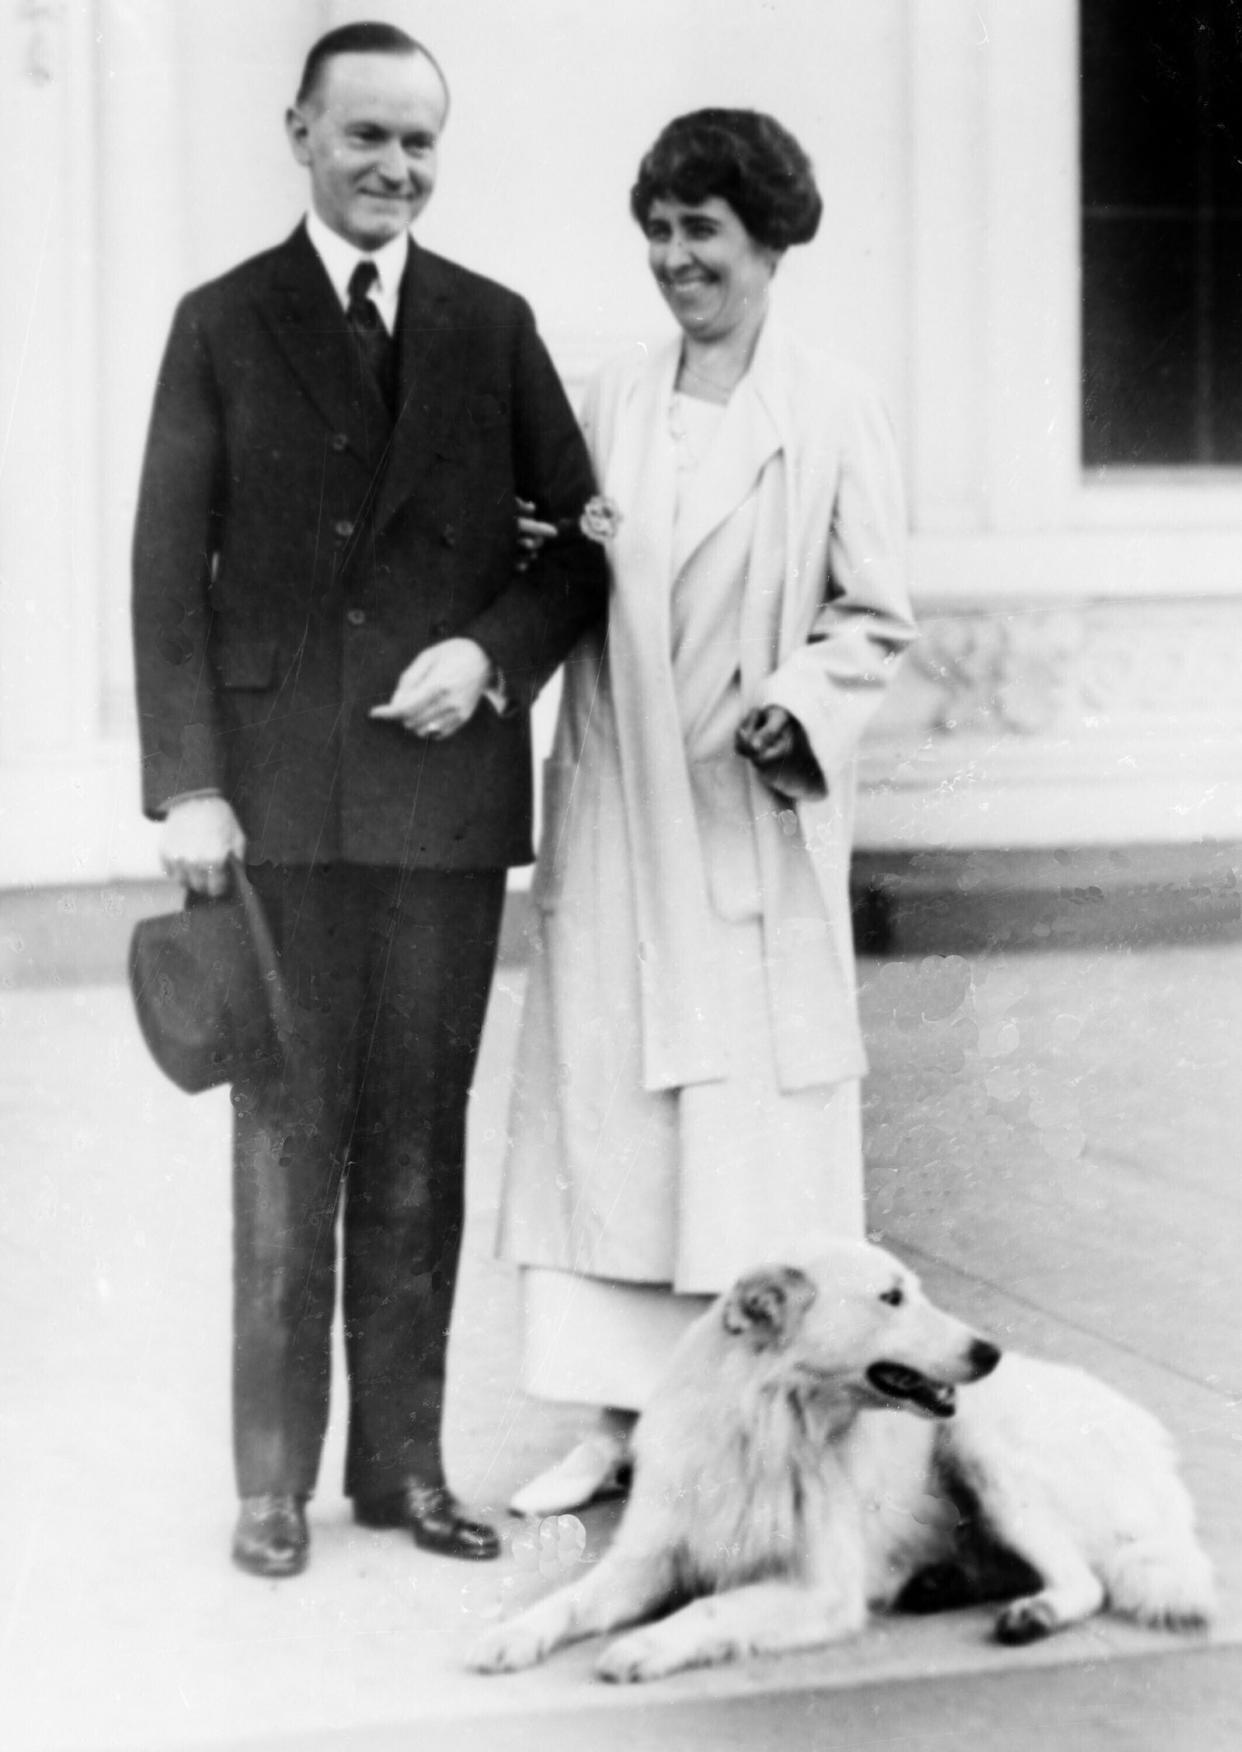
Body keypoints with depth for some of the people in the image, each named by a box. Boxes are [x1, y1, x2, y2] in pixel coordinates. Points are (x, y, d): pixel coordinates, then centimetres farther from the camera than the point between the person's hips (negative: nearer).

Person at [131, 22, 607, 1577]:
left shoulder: (492, 328, 9)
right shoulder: (221, 325, 5)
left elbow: (587, 540, 10)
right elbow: (170, 571, 1)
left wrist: (495, 647, -8)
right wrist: (186, 783, -7)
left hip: (446, 786, 2)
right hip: (280, 791, -1)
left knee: (419, 1138, 6)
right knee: (289, 1137, 2)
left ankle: (403, 1460, 16)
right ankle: (274, 1474, 11)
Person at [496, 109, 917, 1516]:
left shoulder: (834, 416, -2)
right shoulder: (609, 405, 10)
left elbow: (876, 619, -1)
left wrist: (798, 708, -17)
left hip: (755, 816, -4)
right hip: (614, 816, 4)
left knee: (750, 1118, 0)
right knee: (601, 1103, 4)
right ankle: (617, 1417, 12)